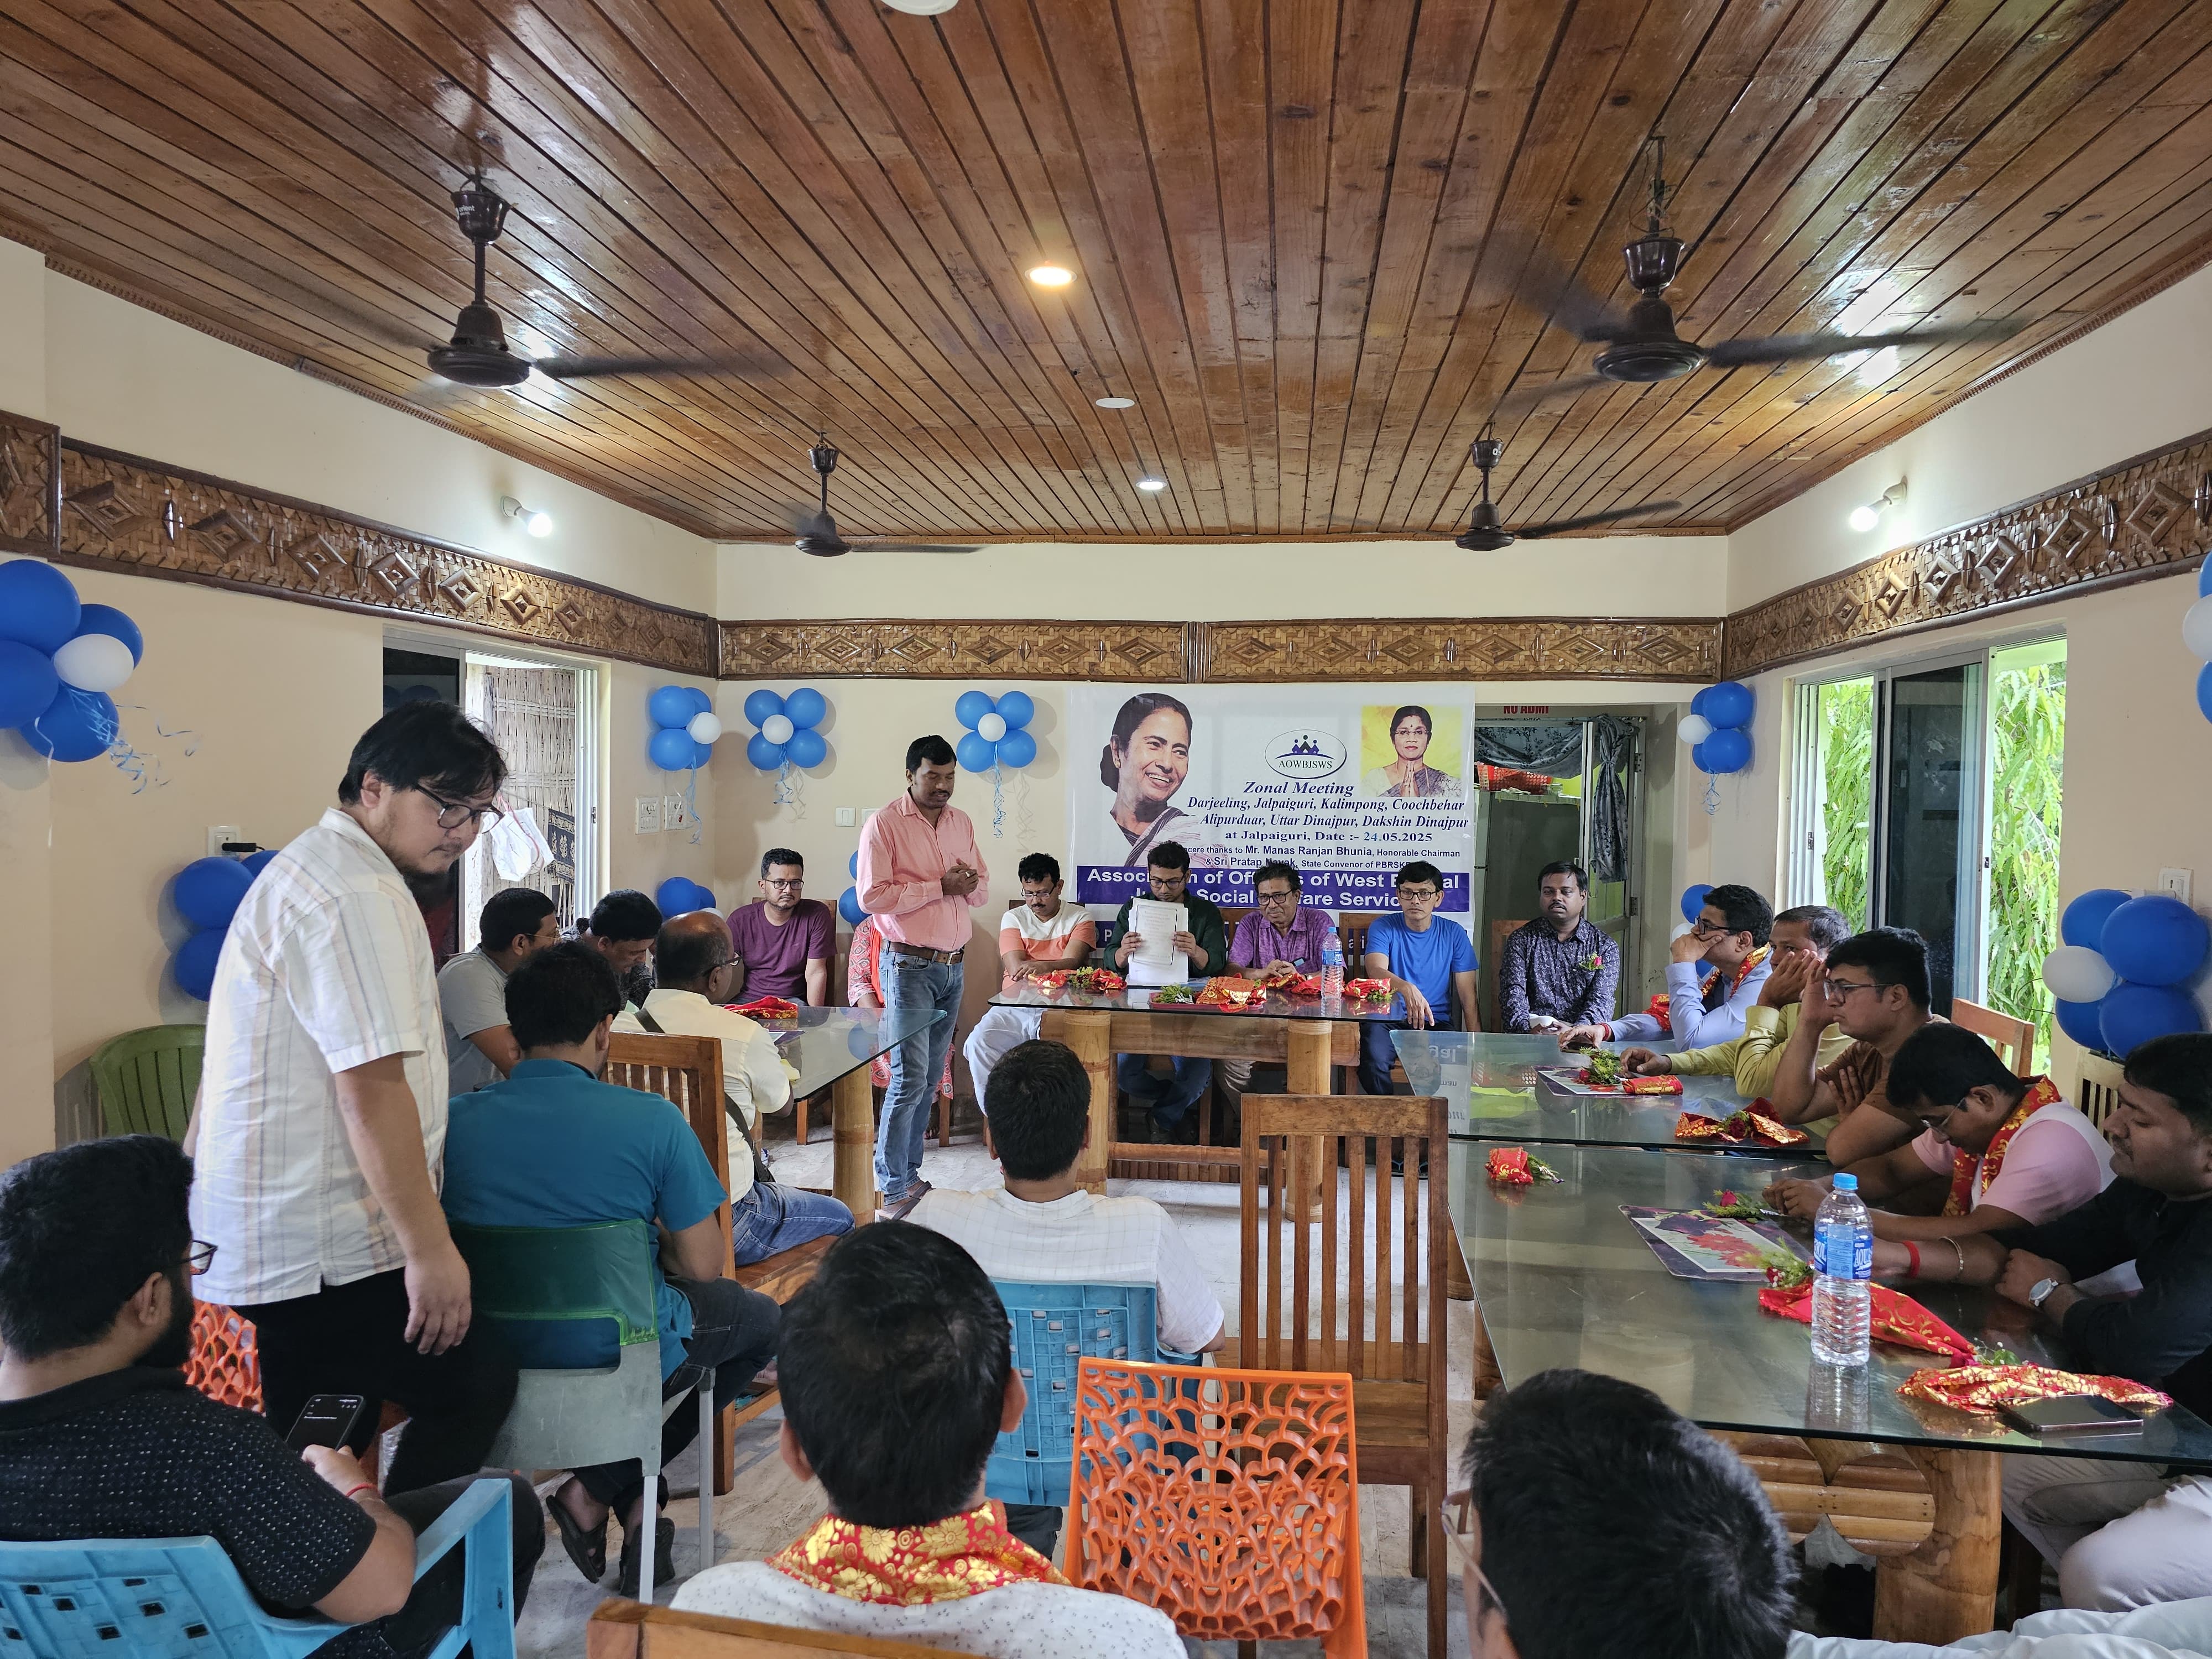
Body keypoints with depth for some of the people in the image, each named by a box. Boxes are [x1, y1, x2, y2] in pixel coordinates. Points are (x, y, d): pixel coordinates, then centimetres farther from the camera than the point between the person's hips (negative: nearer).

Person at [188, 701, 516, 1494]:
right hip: (326, 1249, -10)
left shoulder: (310, 869, 17)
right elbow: (372, 1085, -24)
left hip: (281, 1240, 10)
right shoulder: (358, 894, -19)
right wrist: (430, 1249, -23)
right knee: (476, 1388, -2)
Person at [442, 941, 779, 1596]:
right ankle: (605, 1487, 13)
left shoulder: (455, 1119, -9)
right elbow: (701, 1268, -13)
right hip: (620, 1356, -5)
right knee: (760, 1318, 23)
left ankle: (601, 1491, 22)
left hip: (489, 1359, 5)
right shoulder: (652, 1121, -19)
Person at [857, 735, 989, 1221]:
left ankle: (908, 1173, 21)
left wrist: (970, 884, -8)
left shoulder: (962, 822, 11)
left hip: (953, 965, 6)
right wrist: (939, 887, -18)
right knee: (910, 1076, -9)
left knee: (930, 1076, 11)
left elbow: (982, 890, 16)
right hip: (909, 965, -6)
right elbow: (872, 896, -17)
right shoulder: (884, 824, -8)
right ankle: (892, 1190, -2)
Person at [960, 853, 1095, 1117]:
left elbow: (1072, 964, -6)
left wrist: (1039, 967, -25)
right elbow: (1015, 968, 0)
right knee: (979, 1044, -25)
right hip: (1015, 1007, 2)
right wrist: (1058, 967, -10)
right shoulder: (1013, 918, 15)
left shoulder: (1080, 918, 10)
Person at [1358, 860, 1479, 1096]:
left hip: (1437, 1023, 1)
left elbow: (1468, 998, 6)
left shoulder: (1454, 934, 8)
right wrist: (1407, 988, -39)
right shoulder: (1383, 927, 3)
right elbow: (1376, 970, -17)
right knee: (1373, 1061, -32)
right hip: (1389, 1021, -1)